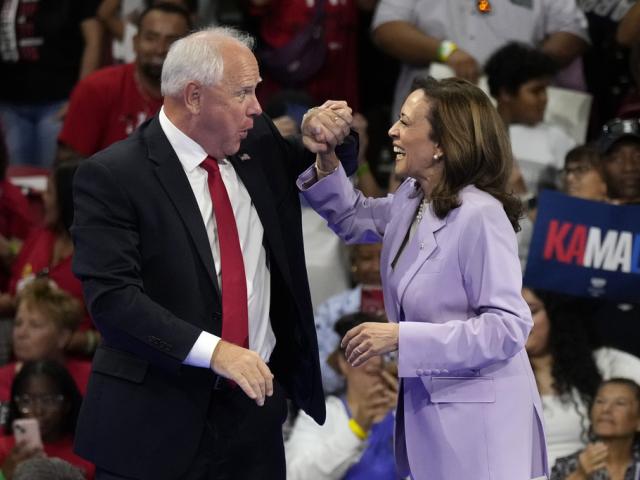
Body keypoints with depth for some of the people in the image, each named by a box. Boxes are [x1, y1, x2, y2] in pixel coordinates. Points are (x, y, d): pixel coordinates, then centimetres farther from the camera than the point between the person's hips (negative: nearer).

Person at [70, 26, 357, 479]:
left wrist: (328, 134, 1)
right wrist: (214, 350, -29)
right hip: (156, 421, -5)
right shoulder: (111, 177, -11)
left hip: (254, 406, 5)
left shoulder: (260, 146, 7)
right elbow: (112, 296, -19)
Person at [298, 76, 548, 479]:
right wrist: (327, 163, 6)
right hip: (426, 404, 9)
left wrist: (401, 337, -25)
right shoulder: (412, 198, 6)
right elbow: (354, 218, 27)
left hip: (476, 415, -9)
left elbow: (507, 328, -24)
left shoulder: (480, 216, -21)